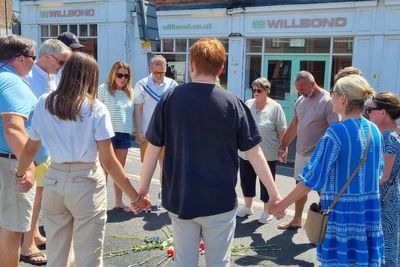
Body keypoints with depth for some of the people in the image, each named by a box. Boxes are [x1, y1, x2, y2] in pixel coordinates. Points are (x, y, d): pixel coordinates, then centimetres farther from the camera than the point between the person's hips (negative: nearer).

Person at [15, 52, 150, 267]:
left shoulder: (43, 104, 2)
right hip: (86, 182, -4)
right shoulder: (96, 109, -10)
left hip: (54, 179, 4)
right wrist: (135, 196, -7)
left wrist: (20, 174, 32)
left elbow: (30, 149, 12)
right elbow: (108, 161, -13)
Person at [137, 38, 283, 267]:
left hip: (180, 199, 1)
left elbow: (154, 149, -3)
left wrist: (143, 189, 8)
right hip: (220, 201, -1)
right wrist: (274, 194, 1)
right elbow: (255, 153, -8)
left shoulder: (170, 99, -6)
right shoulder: (232, 103, -9)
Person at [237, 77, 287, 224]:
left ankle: (267, 211, 25)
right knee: (246, 181, 16)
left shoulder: (275, 107, -9)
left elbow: (282, 131, -7)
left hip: (267, 155, -4)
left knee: (266, 183, 8)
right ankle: (247, 206, 35)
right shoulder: (248, 104, 3)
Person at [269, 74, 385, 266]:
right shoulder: (374, 130, 3)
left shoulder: (337, 132, -17)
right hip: (370, 211, 7)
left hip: (342, 211, -6)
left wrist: (283, 204, -10)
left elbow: (312, 178, -17)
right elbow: (378, 172, 14)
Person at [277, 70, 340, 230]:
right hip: (301, 153, 7)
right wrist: (284, 146, 17)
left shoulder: (327, 101, -14)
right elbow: (294, 125, 16)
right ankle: (296, 220, 30)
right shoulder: (300, 100, 8)